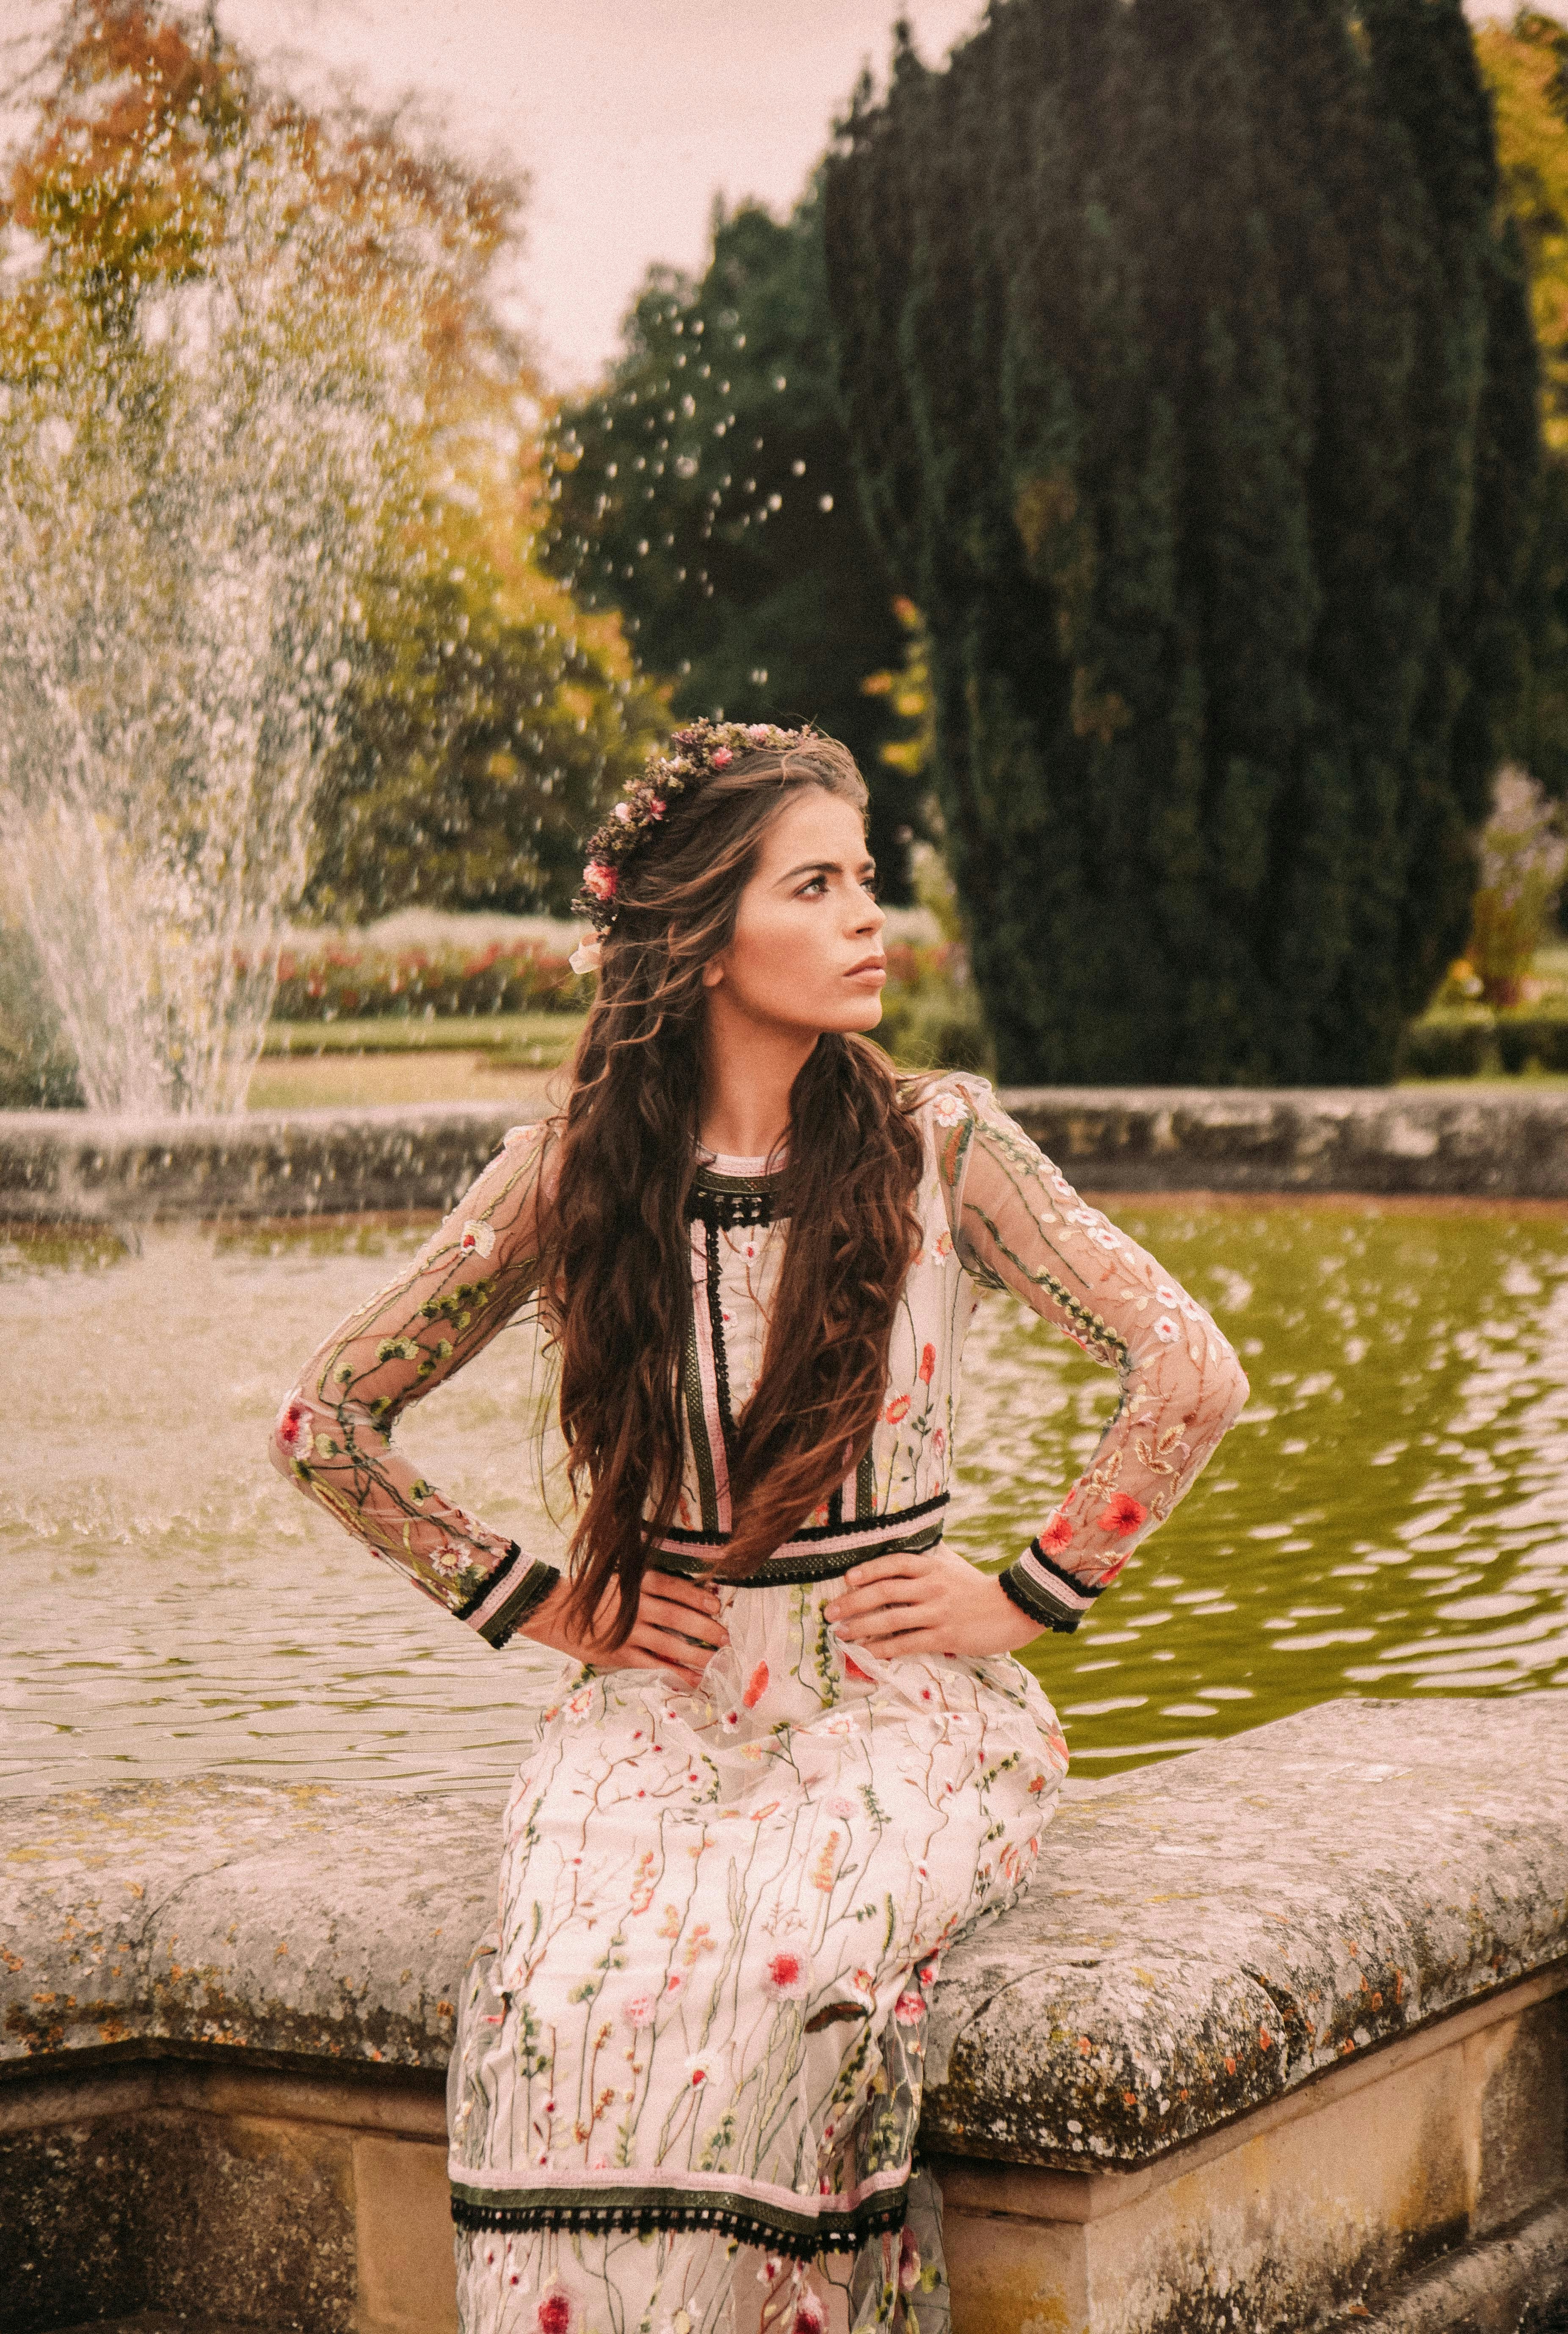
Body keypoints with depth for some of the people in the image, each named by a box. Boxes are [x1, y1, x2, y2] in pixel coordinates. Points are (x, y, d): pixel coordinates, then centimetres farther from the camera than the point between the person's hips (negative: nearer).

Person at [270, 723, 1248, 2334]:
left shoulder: (937, 1148, -2)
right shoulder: (571, 1176, 1)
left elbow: (1192, 1380, -4)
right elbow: (325, 1427, 8)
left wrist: (1031, 1596, -4)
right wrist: (537, 1602, 2)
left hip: (900, 1708, -1)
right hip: (661, 1702, 1)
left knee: (778, 1970, -32)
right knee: (572, 1996, -29)